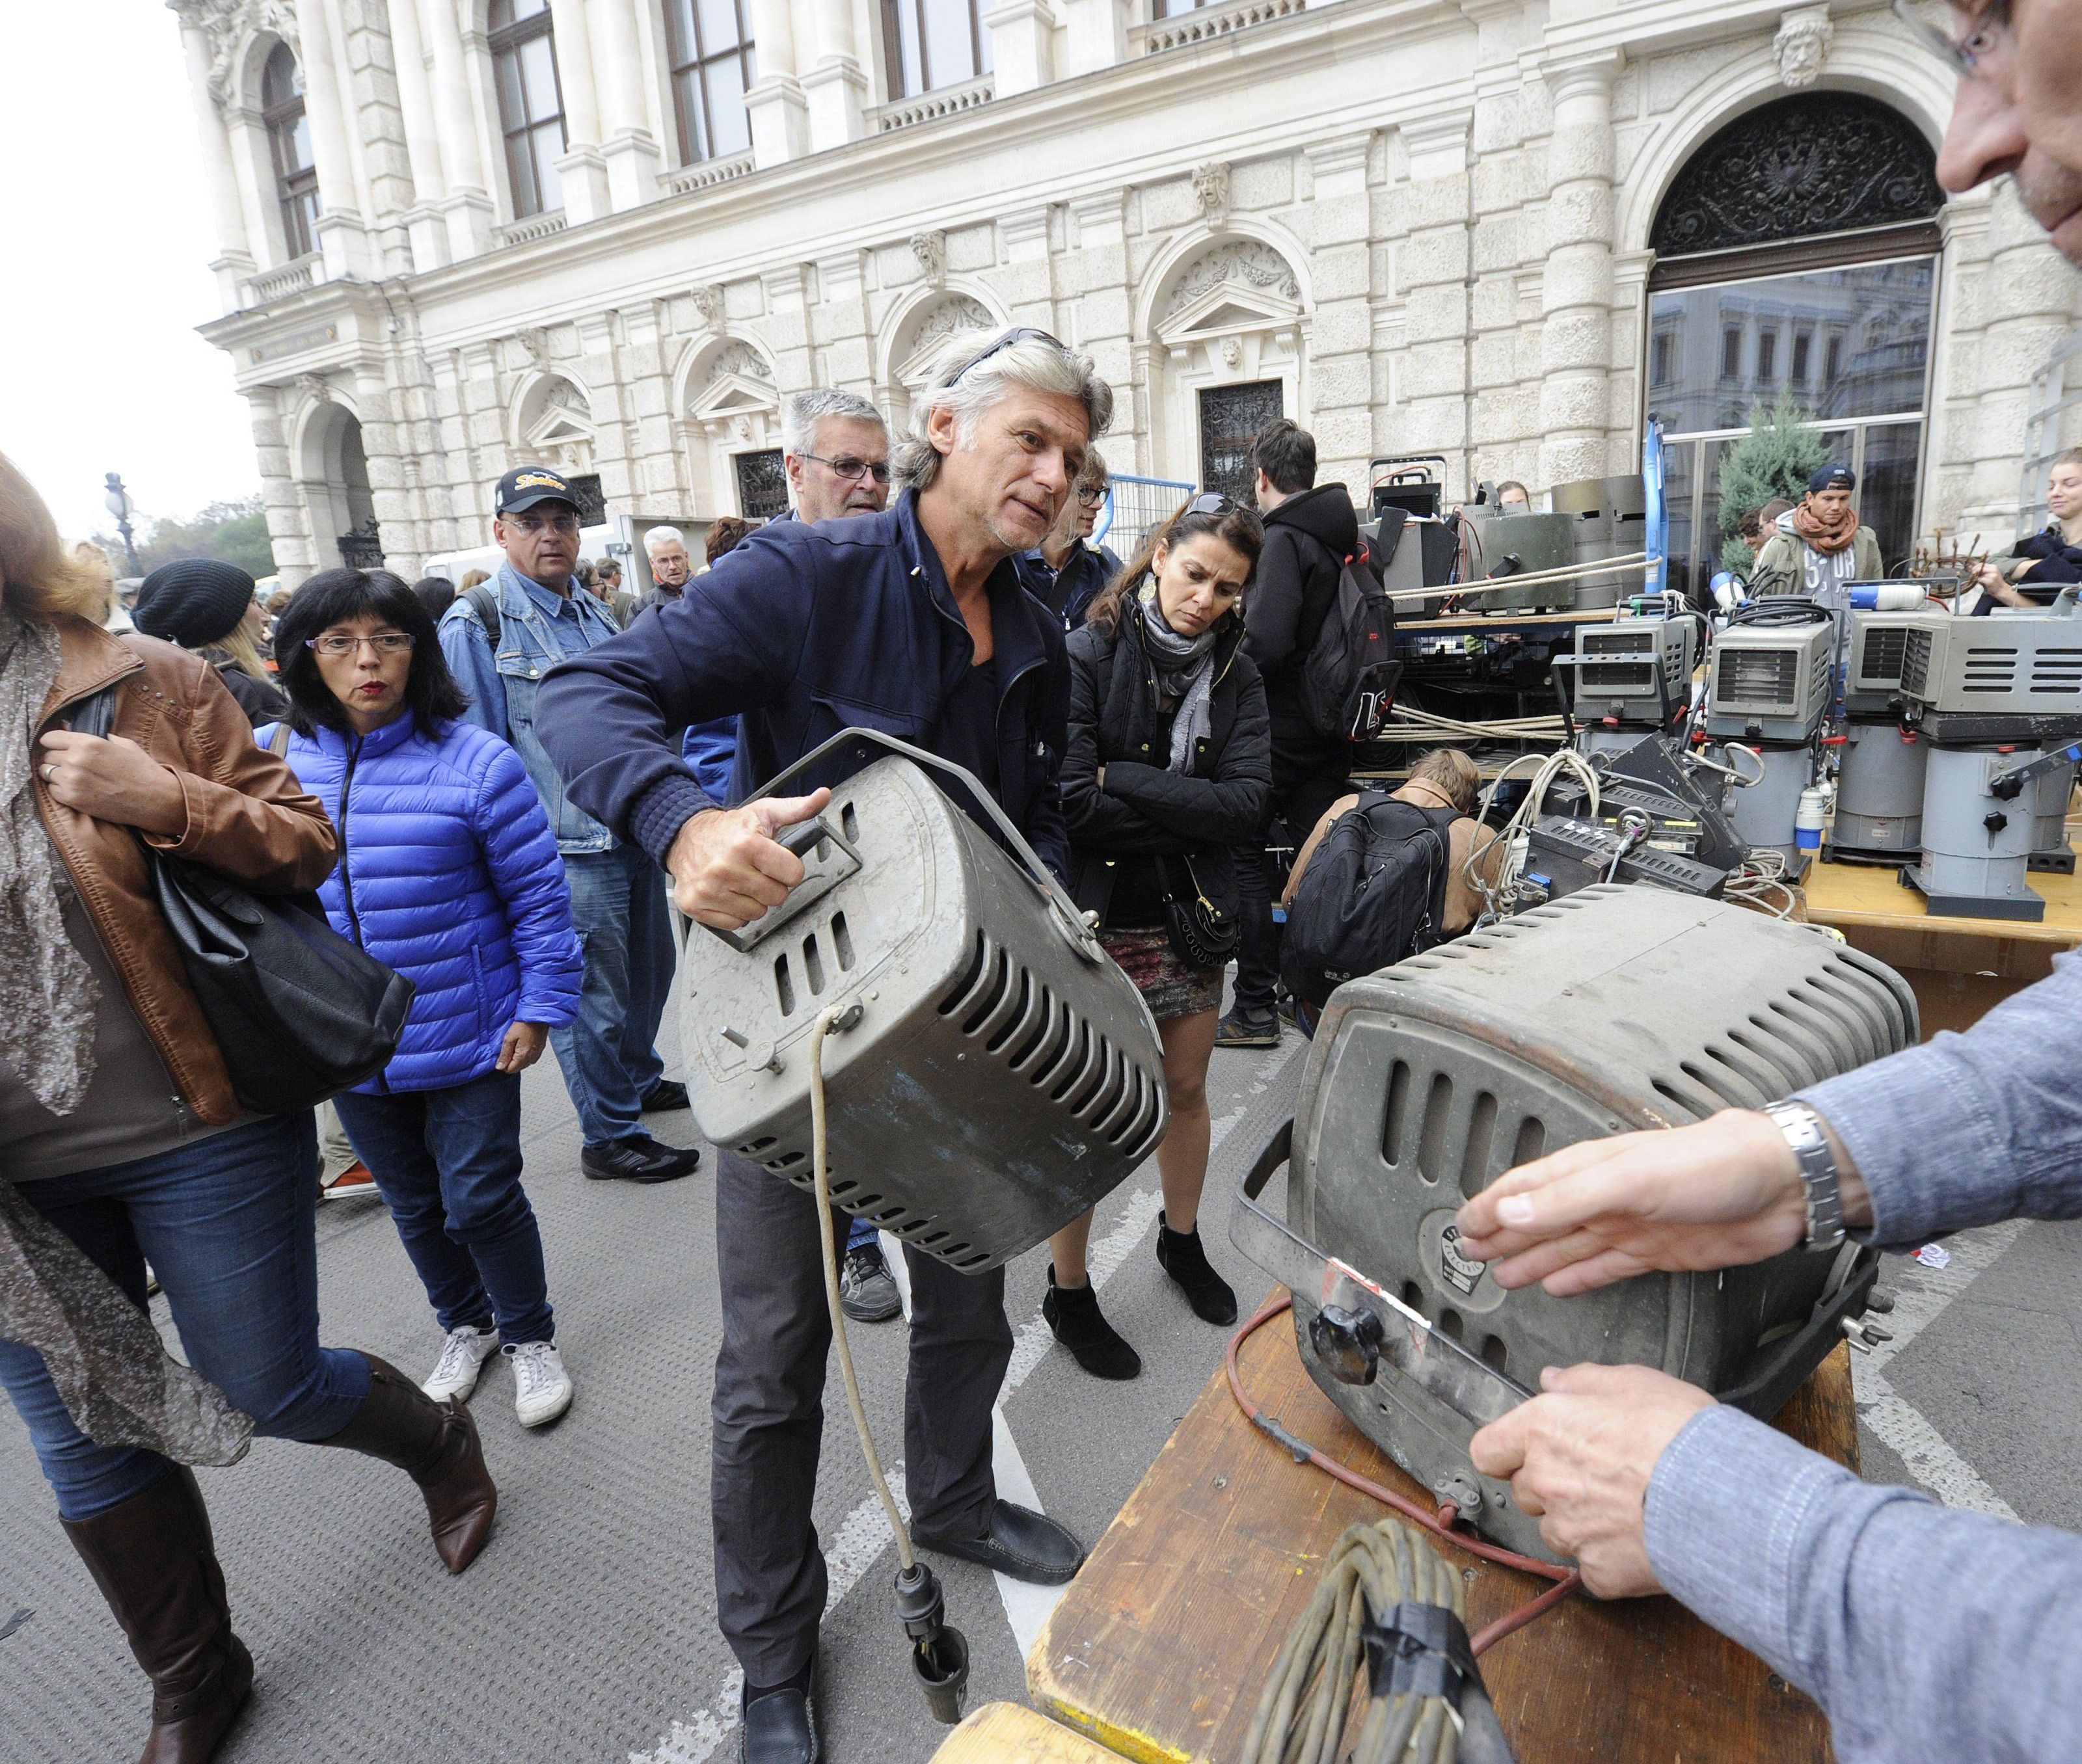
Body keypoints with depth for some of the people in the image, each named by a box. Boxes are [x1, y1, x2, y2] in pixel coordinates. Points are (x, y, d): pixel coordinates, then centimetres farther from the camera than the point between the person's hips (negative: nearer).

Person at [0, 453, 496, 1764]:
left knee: (271, 1388, 10)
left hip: (201, 1127, -4)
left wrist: (172, 804, -24)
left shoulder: (144, 683, -8)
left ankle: (440, 1441, 44)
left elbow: (309, 844, -7)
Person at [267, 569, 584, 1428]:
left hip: (469, 1034, -4)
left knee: (480, 1198, 4)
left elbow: (538, 895, -8)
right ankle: (465, 1325, 44)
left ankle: (531, 1337, 30)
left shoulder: (474, 759, -13)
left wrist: (540, 1006, -9)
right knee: (413, 1204, 20)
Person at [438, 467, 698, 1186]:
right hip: (568, 852, -8)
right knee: (592, 996, 1)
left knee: (649, 970, 20)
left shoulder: (595, 614, 15)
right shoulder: (475, 624, -7)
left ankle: (639, 1080, 42)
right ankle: (610, 1136, 16)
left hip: (636, 833, 8)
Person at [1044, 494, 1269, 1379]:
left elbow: (1250, 799, -12)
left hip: (1190, 915, 5)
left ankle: (1181, 1239, 45)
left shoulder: (1235, 675, 2)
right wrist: (1188, 815, -13)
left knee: (1187, 1089, 20)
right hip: (1098, 919, -5)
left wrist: (1127, 782, -18)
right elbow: (1072, 803, -22)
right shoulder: (1087, 656, -12)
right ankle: (1068, 1295, 26)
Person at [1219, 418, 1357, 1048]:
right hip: (1332, 729, 8)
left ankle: (1255, 1008, 3)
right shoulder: (1345, 534, 9)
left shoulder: (1284, 539, -15)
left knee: (1247, 859, 0)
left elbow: (1266, 643, -26)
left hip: (1280, 729, -8)